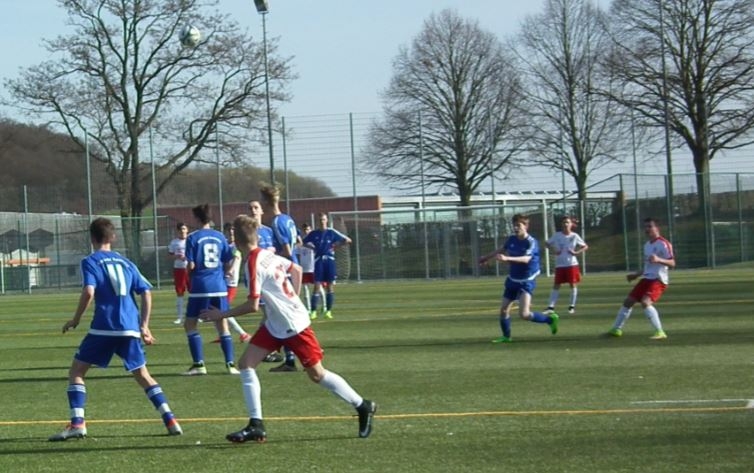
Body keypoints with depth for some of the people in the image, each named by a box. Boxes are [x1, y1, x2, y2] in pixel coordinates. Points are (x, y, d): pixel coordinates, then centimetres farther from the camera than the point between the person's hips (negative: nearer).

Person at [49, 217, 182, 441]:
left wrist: (75, 320, -2)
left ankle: (77, 423, -7)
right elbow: (146, 292, 13)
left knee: (77, 371, 7)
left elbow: (89, 292, -13)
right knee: (142, 375, 16)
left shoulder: (90, 262, 2)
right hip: (130, 329, 4)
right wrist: (144, 326, 15)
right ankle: (170, 420, 5)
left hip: (103, 328, -4)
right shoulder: (126, 263, 17)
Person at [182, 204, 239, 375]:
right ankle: (230, 364, 2)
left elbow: (191, 266, -9)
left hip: (200, 287, -3)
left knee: (190, 324, 9)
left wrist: (188, 270, 12)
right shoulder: (220, 237, 6)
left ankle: (199, 364, 1)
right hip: (219, 287, 4)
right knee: (222, 325, 8)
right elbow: (228, 264, 8)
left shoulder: (193, 238, -5)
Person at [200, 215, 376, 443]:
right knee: (246, 363, -1)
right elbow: (296, 269, 18)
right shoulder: (267, 255, 3)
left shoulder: (253, 264, -22)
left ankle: (363, 407, 17)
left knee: (317, 374, 1)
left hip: (294, 326, -9)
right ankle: (256, 425, -2)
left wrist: (222, 314, -15)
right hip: (275, 325, 9)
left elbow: (253, 305, -23)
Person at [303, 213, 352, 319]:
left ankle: (328, 311, 8)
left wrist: (336, 245, -2)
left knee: (330, 286, 1)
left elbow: (348, 240, 4)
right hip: (319, 261, 0)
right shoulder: (314, 234, 6)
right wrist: (311, 246, 5)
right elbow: (304, 242, 19)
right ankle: (313, 311, -4)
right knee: (317, 287, -6)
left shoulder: (331, 232, 4)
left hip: (329, 260, 0)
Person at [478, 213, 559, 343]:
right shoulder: (512, 239, 1)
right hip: (512, 279, 7)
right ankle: (506, 336, 27)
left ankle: (550, 319, 3)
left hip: (527, 282, -7)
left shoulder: (531, 242, -19)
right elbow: (501, 250, 20)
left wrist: (507, 258, -48)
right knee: (504, 310, 8)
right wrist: (486, 258, 32)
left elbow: (526, 259, -35)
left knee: (524, 314, -18)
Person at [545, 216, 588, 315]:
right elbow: (548, 243, 12)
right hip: (559, 265, 1)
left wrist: (576, 253, -12)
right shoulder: (557, 235, -1)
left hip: (571, 264, -1)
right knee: (556, 285, 0)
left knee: (573, 284, 1)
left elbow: (585, 246, 3)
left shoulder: (574, 236, -4)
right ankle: (551, 307, -1)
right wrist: (554, 250, -6)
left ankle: (572, 306, 12)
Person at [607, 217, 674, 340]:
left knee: (645, 302, -28)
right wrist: (635, 275, 28)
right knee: (628, 301, 11)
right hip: (646, 278, 9)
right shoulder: (647, 245, 16)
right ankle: (616, 329, 24)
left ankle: (660, 332, -25)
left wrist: (658, 260, -34)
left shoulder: (664, 244, -11)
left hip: (658, 279, -9)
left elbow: (672, 263, -18)